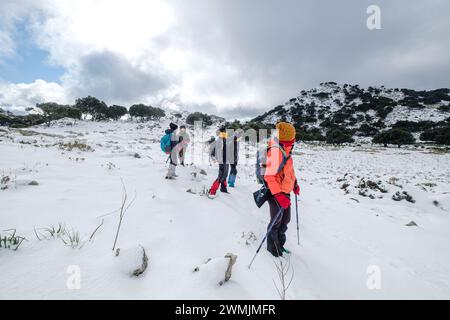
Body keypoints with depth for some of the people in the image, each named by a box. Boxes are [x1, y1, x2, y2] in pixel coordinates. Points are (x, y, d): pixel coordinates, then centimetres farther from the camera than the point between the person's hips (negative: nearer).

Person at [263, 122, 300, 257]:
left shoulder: (285, 149, 3)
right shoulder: (275, 151, -26)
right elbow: (269, 176, -31)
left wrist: (295, 183, 23)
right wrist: (279, 195, -36)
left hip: (285, 192, 9)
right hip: (276, 193, -9)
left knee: (285, 220, 22)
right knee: (276, 222, 8)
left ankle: (280, 244, 43)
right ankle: (273, 248, 31)